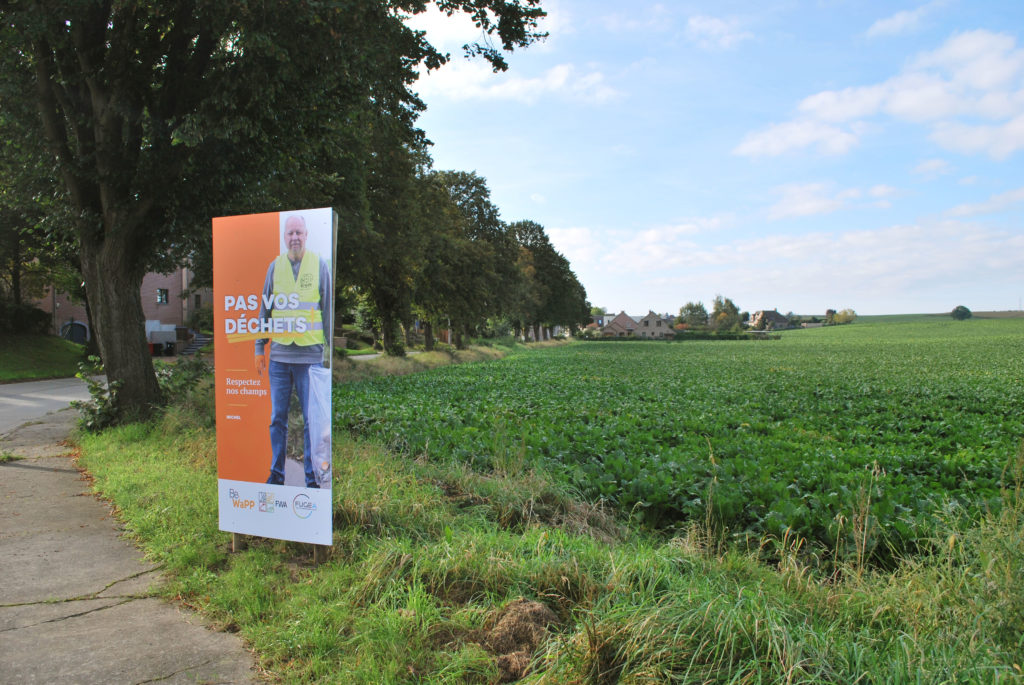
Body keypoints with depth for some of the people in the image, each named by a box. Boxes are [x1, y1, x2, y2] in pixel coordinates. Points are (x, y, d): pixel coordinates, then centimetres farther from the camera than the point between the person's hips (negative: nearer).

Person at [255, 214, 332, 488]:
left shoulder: (319, 265, 4)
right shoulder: (274, 266, 10)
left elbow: (328, 309, 7)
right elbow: (264, 310, 16)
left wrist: (331, 348, 4)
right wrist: (260, 348, 13)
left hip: (310, 355, -2)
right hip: (279, 355, 2)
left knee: (312, 421, 1)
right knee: (277, 418, 8)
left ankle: (312, 478, 12)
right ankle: (276, 473, 21)